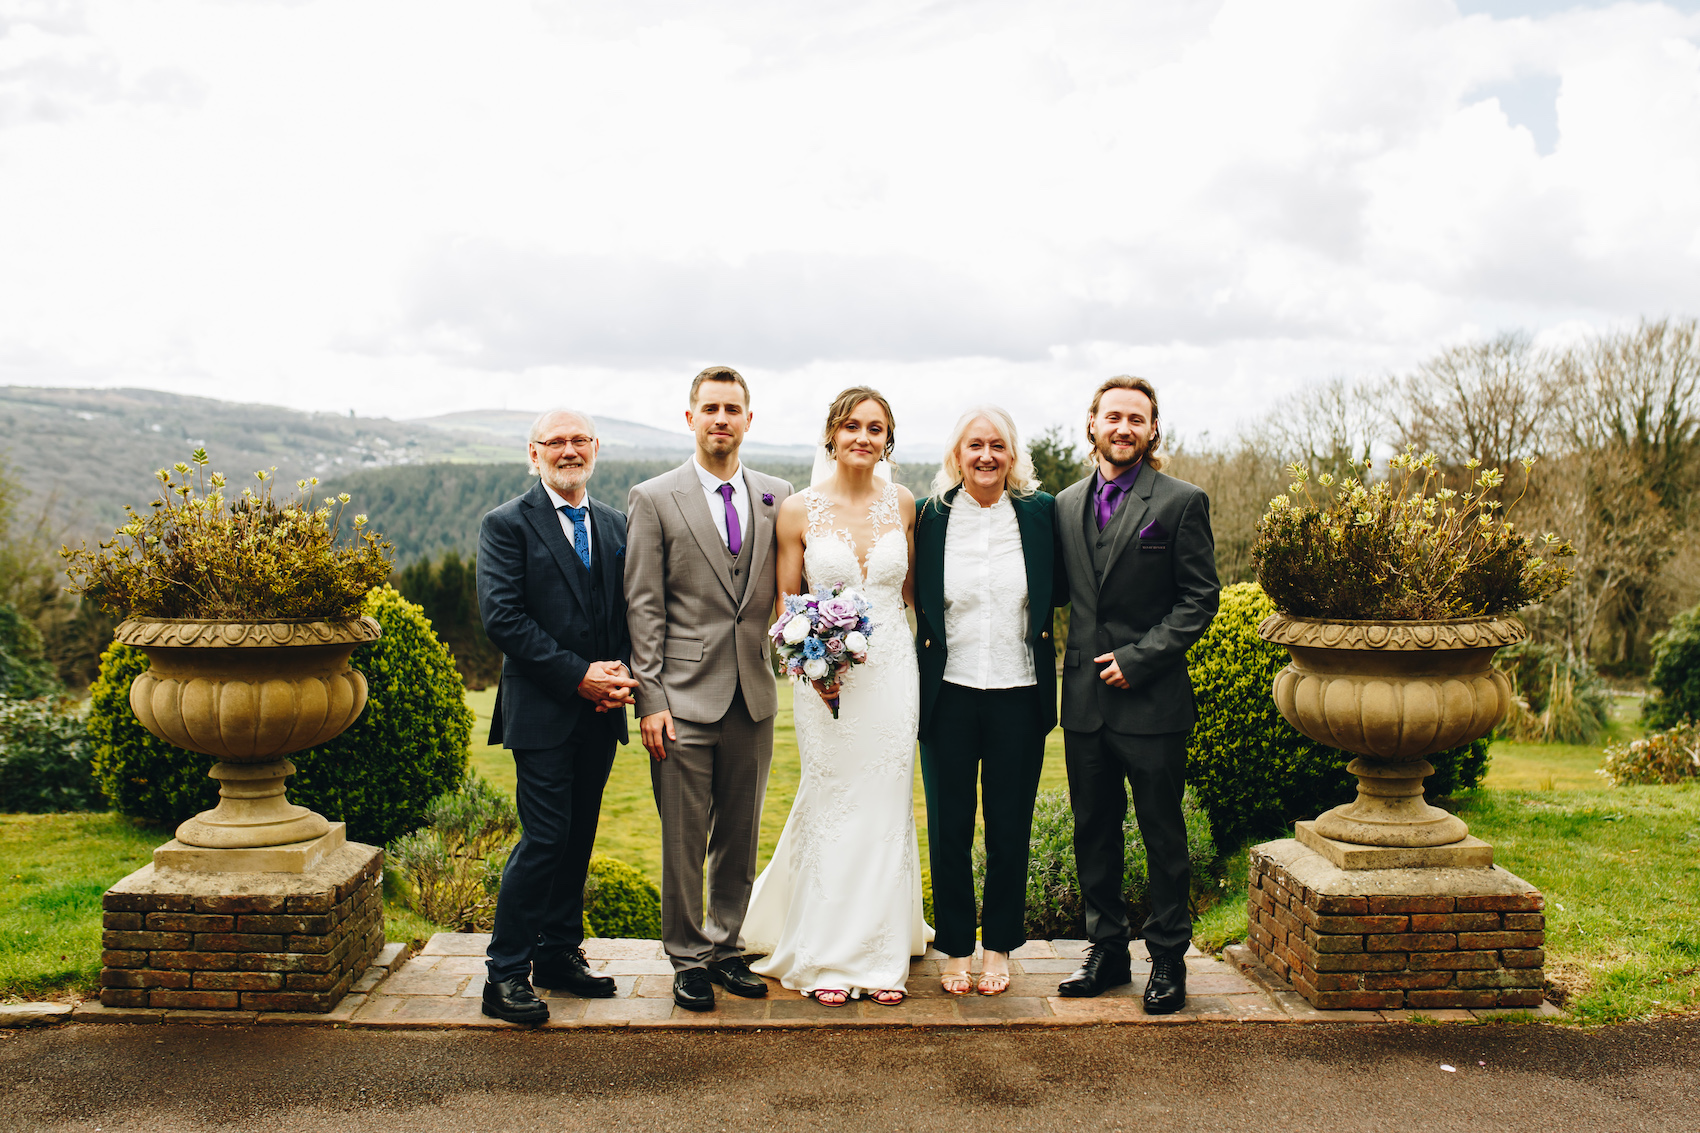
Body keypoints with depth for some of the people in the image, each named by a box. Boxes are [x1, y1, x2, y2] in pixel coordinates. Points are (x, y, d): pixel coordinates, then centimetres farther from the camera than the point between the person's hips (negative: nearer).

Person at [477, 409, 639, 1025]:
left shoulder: (616, 525, 13)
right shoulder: (507, 524, -3)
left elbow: (631, 610, 14)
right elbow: (502, 616, -13)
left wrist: (622, 673, -6)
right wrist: (578, 674, -16)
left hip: (601, 711, 6)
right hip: (542, 711, -5)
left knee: (579, 837, 12)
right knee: (545, 839, -8)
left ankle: (559, 952, 26)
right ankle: (505, 974, 4)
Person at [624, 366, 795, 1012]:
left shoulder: (777, 497, 8)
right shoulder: (654, 499, -1)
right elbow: (643, 607, -4)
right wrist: (649, 699, -9)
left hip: (754, 697, 3)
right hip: (685, 697, -3)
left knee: (740, 837, 13)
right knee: (683, 841, 4)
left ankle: (725, 947, 29)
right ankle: (688, 958, 20)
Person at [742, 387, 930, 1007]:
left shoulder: (902, 503, 3)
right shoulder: (800, 509, -3)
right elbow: (787, 604, 2)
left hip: (893, 670, 2)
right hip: (827, 675, -2)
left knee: (886, 810, 7)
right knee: (830, 810, 3)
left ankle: (882, 954, 20)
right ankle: (828, 956, 17)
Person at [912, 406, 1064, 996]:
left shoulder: (1040, 512, 0)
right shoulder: (929, 516, -1)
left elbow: (1060, 587, 12)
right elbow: (913, 598, 7)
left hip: (1019, 695, 0)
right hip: (948, 695, 0)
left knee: (1010, 826, 10)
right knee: (948, 826, 8)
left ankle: (1000, 945, 27)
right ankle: (955, 947, 24)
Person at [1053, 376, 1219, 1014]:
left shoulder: (1181, 502, -4)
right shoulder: (1067, 505, 10)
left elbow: (1200, 598, -7)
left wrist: (1138, 658, -13)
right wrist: (1083, 663, 4)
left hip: (1152, 699, -4)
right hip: (1085, 699, 4)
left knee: (1163, 836, 6)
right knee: (1093, 833, 12)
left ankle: (1168, 957, 20)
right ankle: (1107, 949, 26)